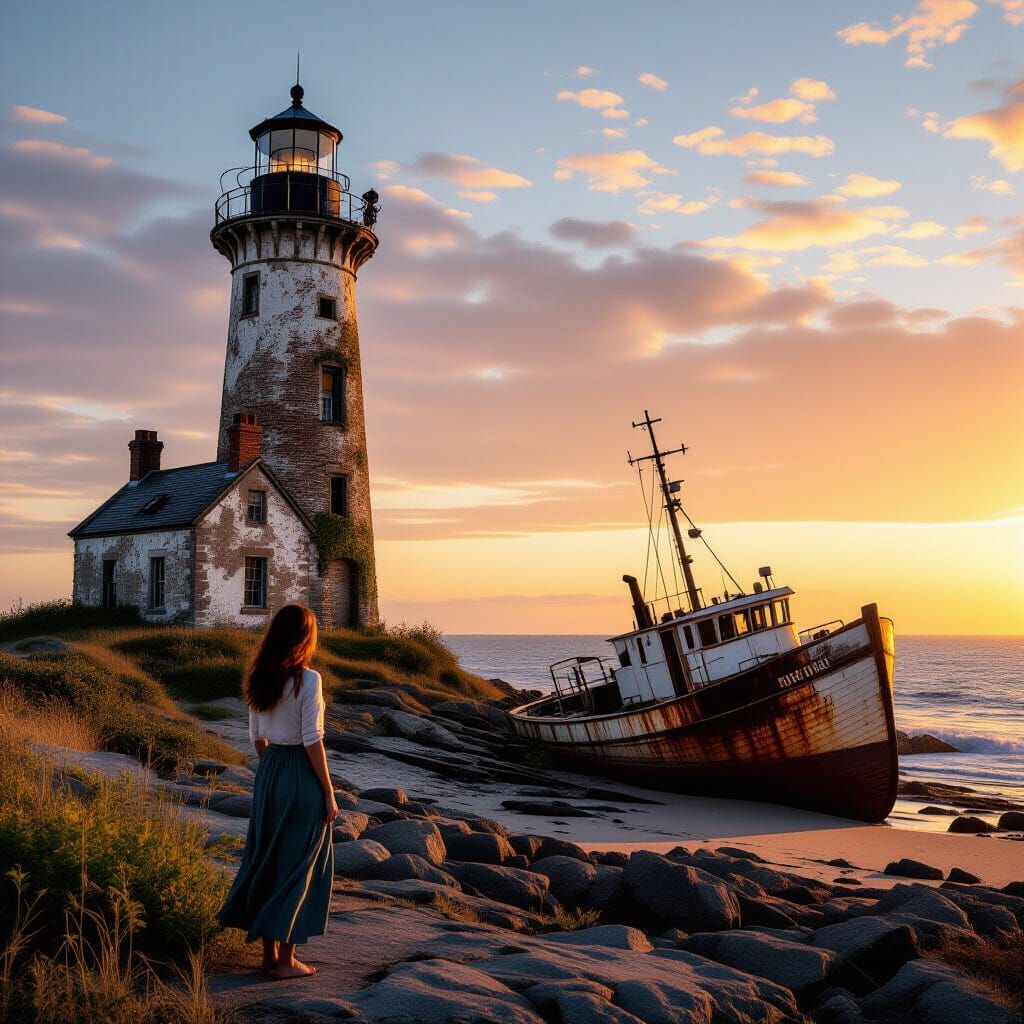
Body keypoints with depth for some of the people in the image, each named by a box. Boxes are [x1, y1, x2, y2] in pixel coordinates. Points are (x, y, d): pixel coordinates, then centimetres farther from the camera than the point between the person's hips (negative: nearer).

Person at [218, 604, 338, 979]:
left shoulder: (260, 679, 5)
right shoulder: (308, 680, -15)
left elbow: (257, 737, 10)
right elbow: (312, 741, -16)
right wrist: (329, 793, -10)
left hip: (269, 772, 7)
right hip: (302, 777, -7)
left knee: (269, 860, 14)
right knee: (298, 865, 3)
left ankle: (269, 953, 22)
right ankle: (286, 959, 9)